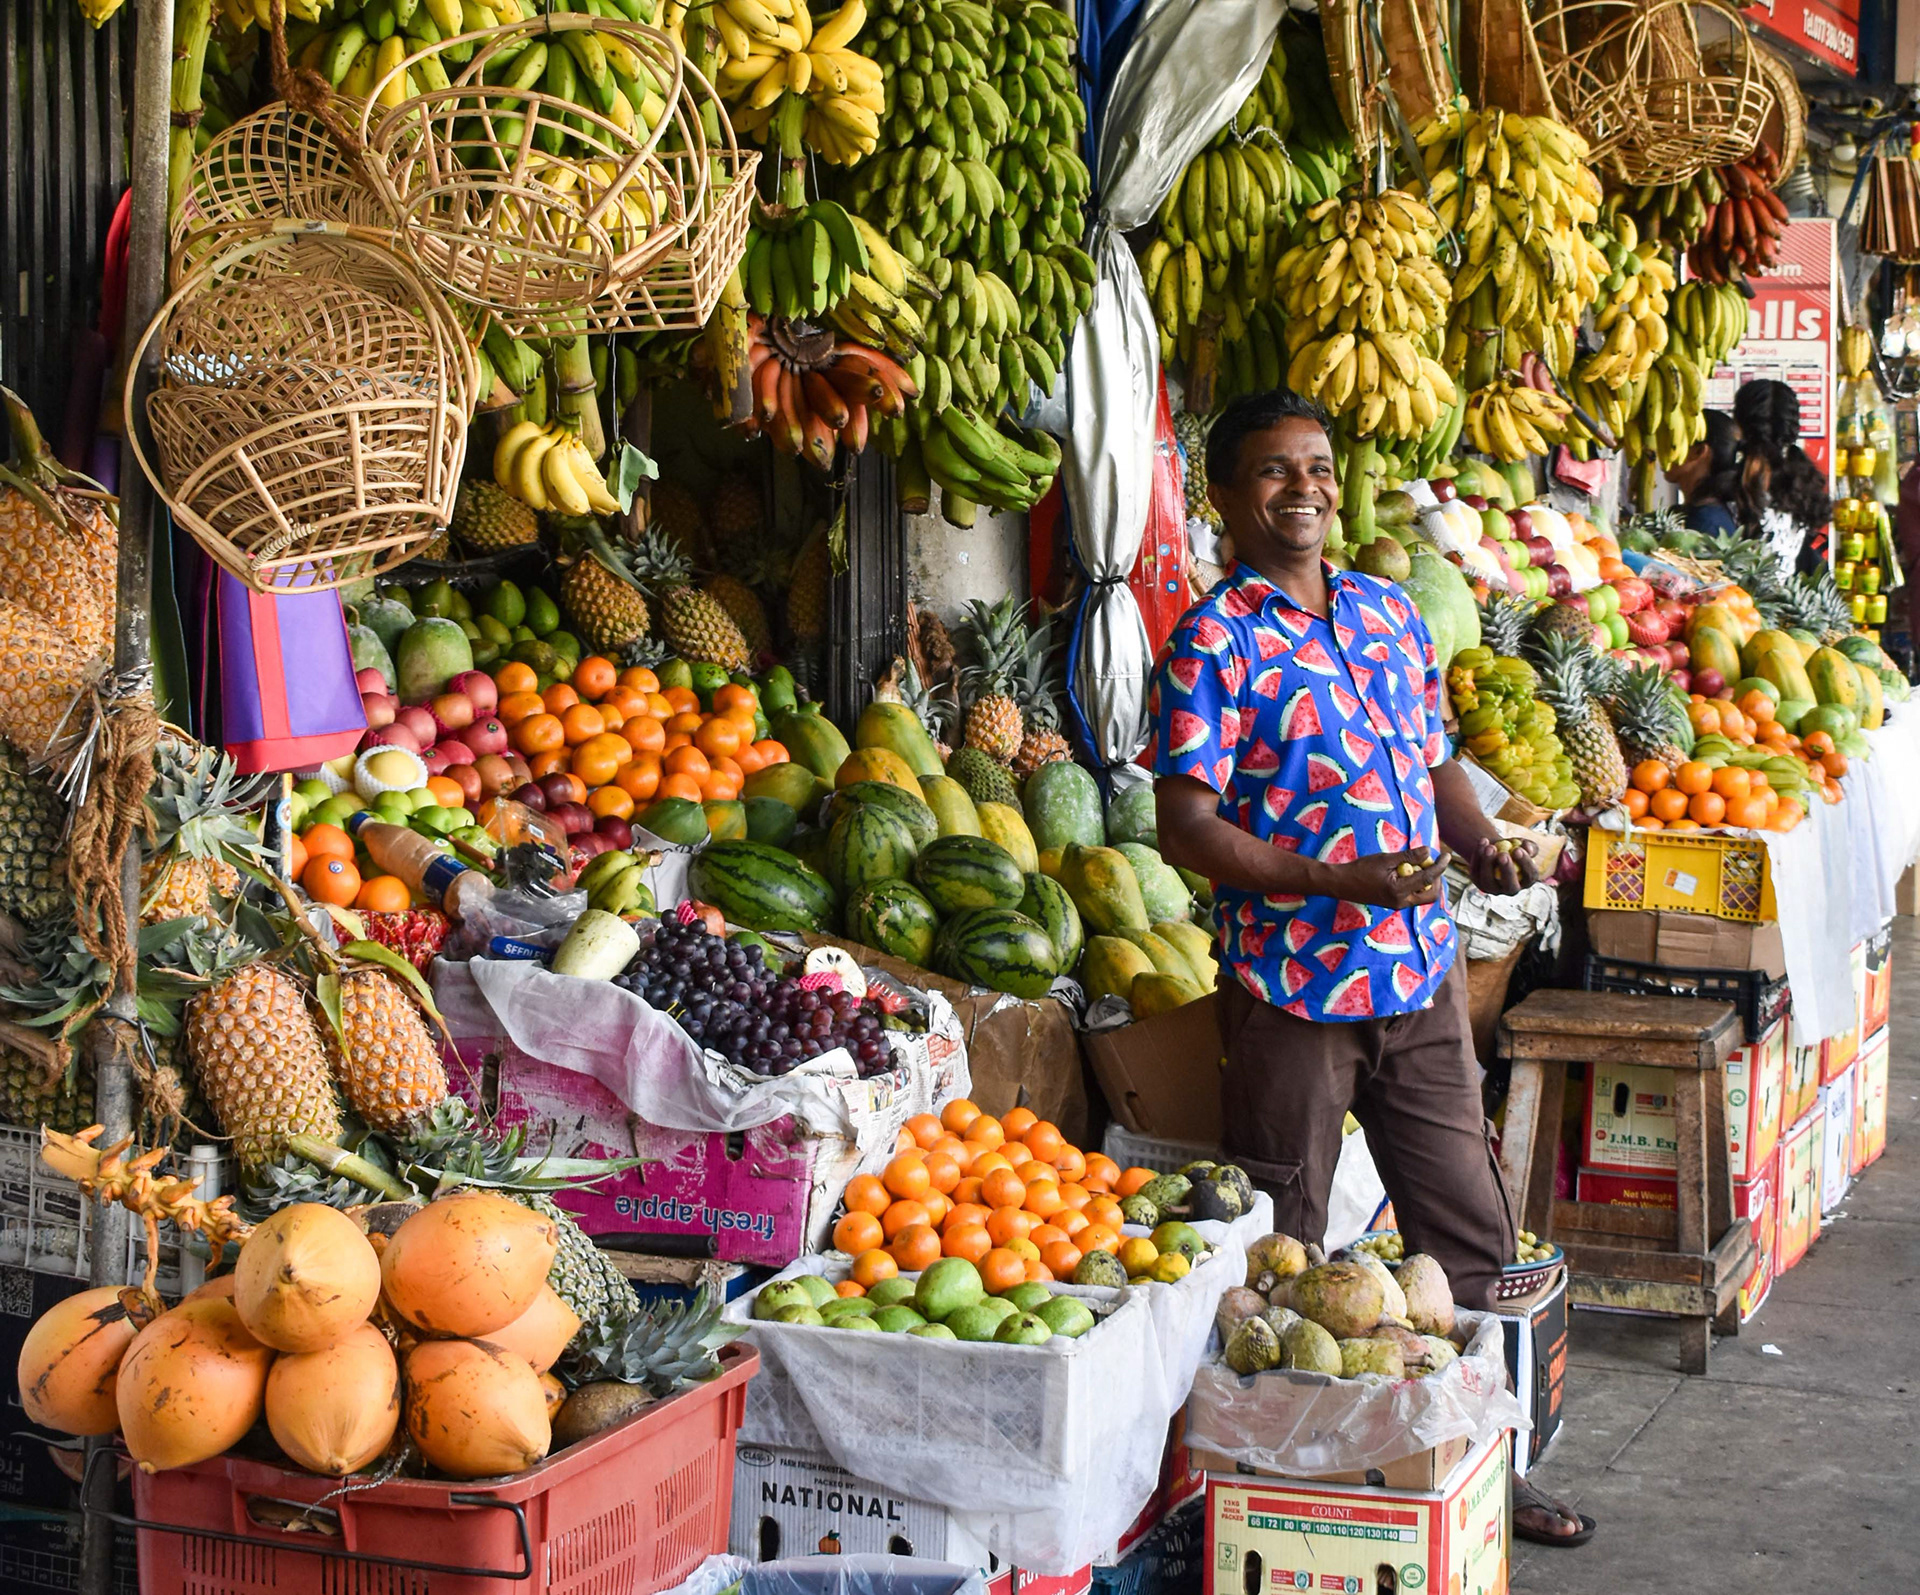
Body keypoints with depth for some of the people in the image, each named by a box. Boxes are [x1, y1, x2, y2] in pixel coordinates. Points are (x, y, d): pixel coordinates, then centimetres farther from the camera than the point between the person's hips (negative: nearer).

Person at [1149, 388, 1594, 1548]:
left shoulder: (1390, 614, 10)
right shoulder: (1214, 644, -10)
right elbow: (1187, 827, -15)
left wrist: (1484, 844, -1)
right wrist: (1343, 880, -23)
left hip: (1423, 974, 6)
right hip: (1293, 985, -6)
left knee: (1474, 1233, 13)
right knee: (1281, 1258, 6)